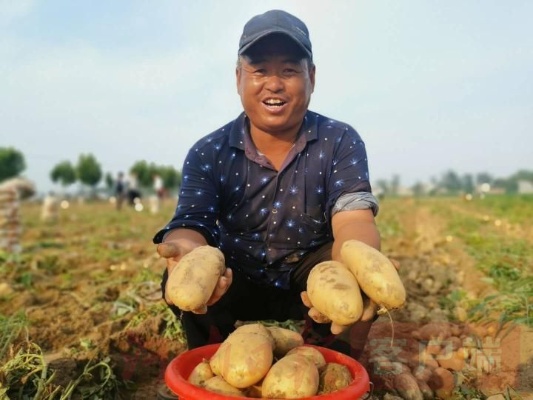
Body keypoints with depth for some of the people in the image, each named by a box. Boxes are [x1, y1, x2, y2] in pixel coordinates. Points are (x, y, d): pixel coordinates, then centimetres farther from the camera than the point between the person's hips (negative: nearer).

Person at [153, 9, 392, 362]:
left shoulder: (341, 142, -15)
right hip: (235, 282, 1)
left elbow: (353, 218, -29)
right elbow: (192, 223, -26)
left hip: (310, 280, 0)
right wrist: (188, 251, -53)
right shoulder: (208, 153, -13)